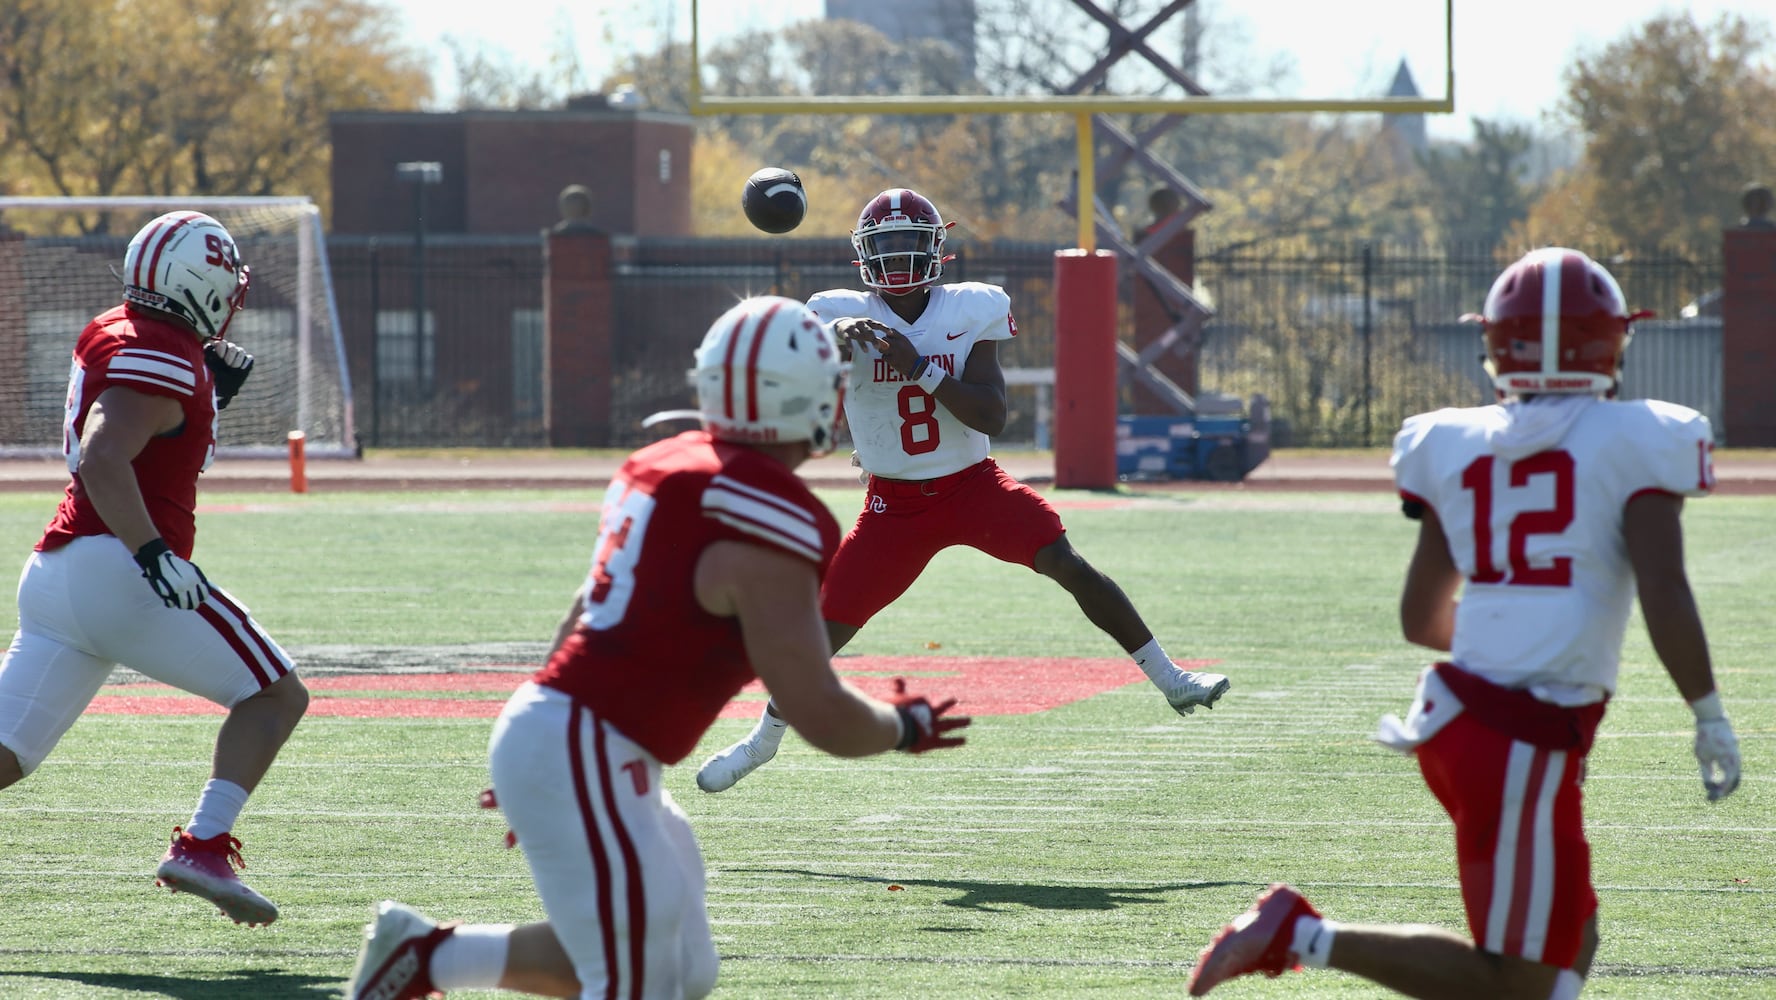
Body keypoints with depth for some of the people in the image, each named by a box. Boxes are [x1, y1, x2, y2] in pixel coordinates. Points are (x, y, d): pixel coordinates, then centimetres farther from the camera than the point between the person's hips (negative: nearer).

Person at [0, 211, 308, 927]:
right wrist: (154, 553, -30)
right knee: (276, 696, 3)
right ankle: (202, 847, -12)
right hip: (114, 570, -9)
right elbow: (103, 458, -23)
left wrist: (208, 391, 22)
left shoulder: (110, 333, 18)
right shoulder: (165, 360, -10)